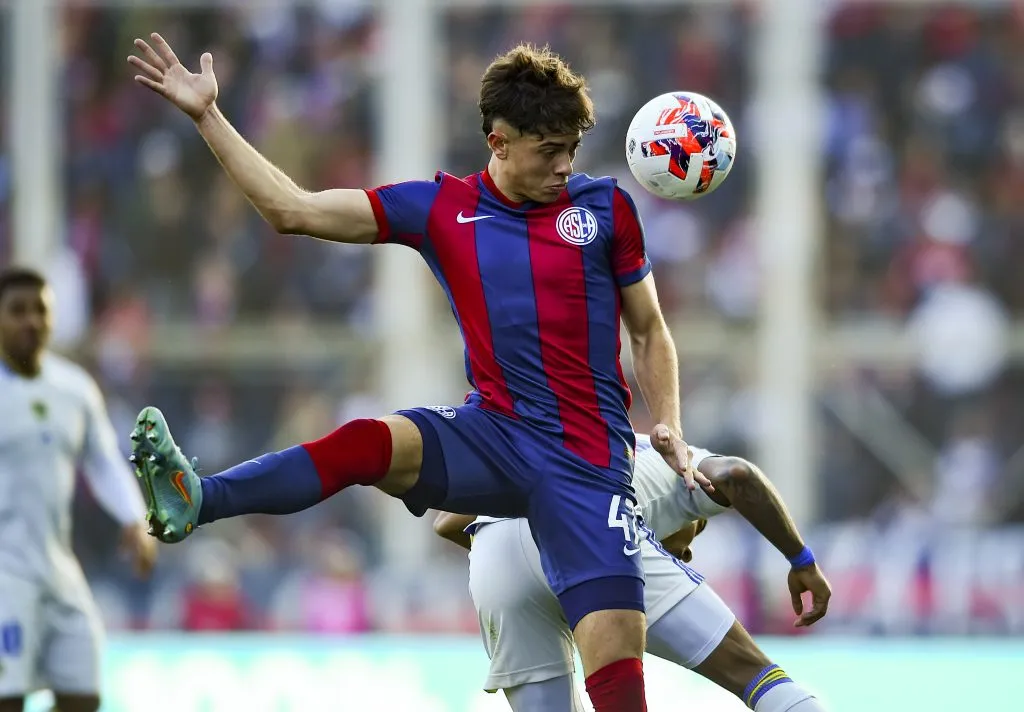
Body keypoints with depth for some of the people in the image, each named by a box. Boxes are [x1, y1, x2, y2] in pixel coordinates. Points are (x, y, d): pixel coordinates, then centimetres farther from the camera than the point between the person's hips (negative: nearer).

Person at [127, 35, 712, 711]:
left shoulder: (605, 207, 4)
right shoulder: (441, 208, 5)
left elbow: (650, 332, 14)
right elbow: (294, 209, 3)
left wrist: (669, 427, -2)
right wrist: (208, 115, 0)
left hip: (588, 461, -1)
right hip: (494, 434, 1)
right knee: (366, 444, -30)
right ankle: (193, 500, -50)